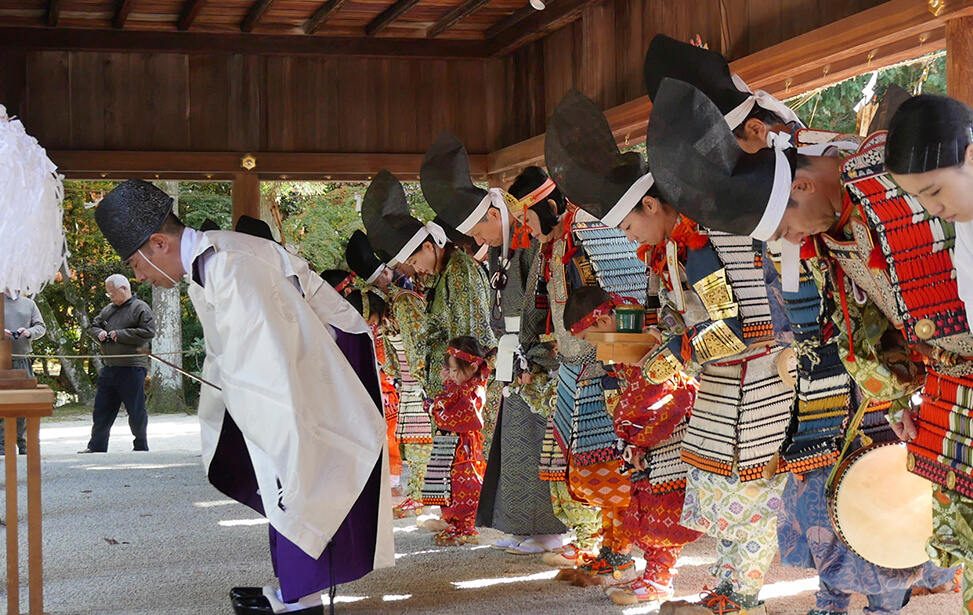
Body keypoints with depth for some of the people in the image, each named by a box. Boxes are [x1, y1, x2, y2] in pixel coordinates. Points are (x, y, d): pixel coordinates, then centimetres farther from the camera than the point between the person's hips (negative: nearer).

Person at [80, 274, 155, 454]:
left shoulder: (140, 308, -4)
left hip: (132, 369, -7)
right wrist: (99, 333, 2)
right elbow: (92, 327, 27)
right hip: (109, 368, 7)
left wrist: (120, 335, -14)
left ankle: (141, 445, 11)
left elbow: (148, 332, -16)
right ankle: (97, 446, 16)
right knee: (102, 409, 9)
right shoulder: (109, 309, 18)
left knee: (136, 409, 0)